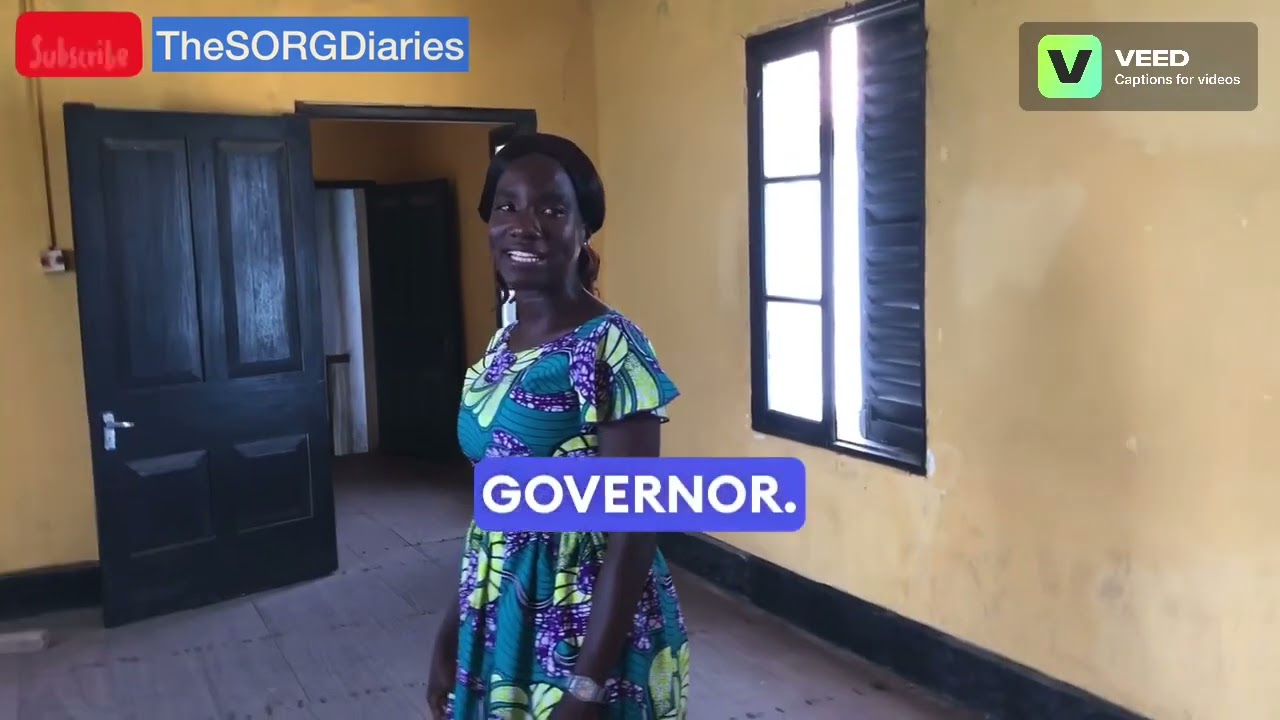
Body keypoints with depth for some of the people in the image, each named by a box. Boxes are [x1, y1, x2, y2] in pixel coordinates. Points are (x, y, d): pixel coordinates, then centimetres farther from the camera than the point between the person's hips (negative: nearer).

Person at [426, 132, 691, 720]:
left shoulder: (610, 349, -19)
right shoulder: (500, 347, 4)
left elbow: (633, 537, -20)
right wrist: (451, 632, 13)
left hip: (588, 626, -7)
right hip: (500, 617, 7)